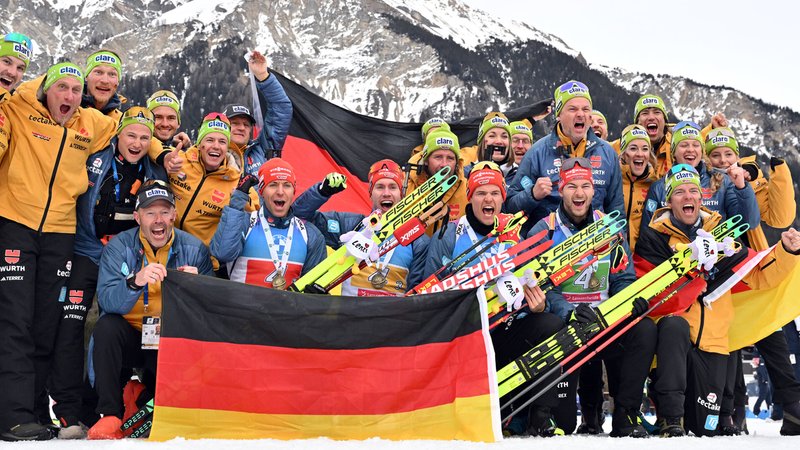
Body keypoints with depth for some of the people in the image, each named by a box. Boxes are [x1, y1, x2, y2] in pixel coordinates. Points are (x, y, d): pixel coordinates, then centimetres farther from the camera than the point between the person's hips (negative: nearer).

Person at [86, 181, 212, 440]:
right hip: (129, 337, 0)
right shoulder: (119, 246, -3)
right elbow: (106, 301, -18)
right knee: (107, 326, -29)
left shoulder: (194, 249, -1)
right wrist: (135, 282, -37)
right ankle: (110, 415, -20)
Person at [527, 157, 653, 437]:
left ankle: (625, 417, -15)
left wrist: (632, 301, -12)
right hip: (562, 318, -3)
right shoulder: (543, 231, 0)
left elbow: (623, 278, 12)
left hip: (606, 316, 3)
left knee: (644, 328, -26)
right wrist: (569, 312, -26)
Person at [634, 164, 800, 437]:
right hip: (672, 335, -3)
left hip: (712, 341, 3)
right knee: (675, 325, -40)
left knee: (704, 429, -2)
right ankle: (670, 417, -29)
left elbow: (759, 276, 12)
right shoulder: (654, 236, -1)